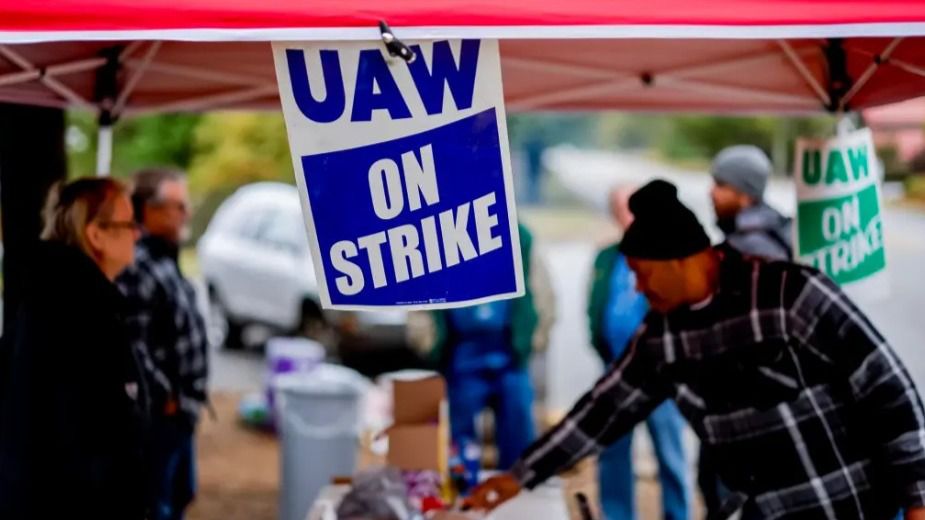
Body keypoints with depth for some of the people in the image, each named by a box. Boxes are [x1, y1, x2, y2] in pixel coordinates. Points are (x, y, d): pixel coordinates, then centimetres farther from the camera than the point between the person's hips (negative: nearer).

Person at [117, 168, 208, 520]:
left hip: (178, 410, 10)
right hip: (159, 412, -10)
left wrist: (186, 399, 16)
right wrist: (165, 397, -18)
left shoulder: (163, 258, 10)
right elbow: (132, 348, -27)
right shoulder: (137, 266, -22)